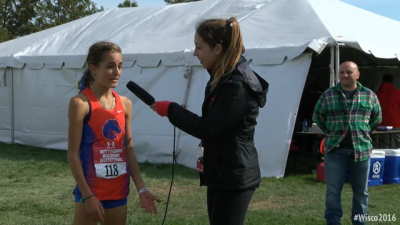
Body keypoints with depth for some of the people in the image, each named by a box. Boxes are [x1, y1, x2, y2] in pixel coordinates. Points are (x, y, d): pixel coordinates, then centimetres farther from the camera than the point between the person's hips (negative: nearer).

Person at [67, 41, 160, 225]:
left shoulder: (125, 104, 5)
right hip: (91, 190, -6)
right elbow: (73, 154, -12)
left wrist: (141, 189, 5)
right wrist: (87, 195, -15)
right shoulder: (80, 103, -12)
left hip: (119, 191, 6)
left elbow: (129, 150, 10)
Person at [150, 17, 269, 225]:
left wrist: (170, 109, -13)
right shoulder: (223, 78, 11)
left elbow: (209, 129, -22)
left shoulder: (237, 85, -21)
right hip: (220, 173, 10)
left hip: (234, 176, -10)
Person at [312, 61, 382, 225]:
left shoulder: (369, 95, 5)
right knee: (333, 190, 0)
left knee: (361, 190, 9)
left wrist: (365, 131, 9)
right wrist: (330, 133, 7)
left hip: (361, 149, 1)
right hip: (335, 149, -1)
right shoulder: (328, 95, 3)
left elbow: (377, 117, 18)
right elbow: (317, 116, 14)